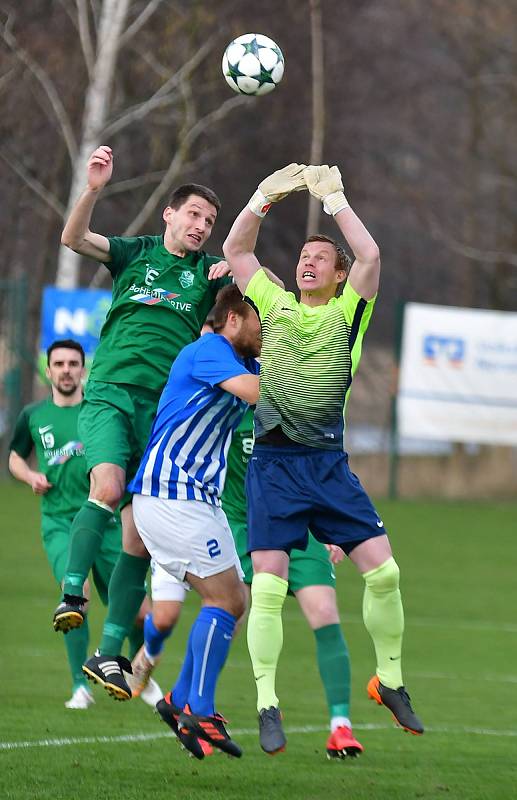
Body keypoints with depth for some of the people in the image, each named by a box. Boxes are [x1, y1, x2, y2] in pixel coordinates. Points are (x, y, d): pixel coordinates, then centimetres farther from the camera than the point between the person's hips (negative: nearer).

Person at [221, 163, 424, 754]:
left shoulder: (348, 313, 9)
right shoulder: (274, 305, 14)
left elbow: (370, 256, -6)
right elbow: (235, 248, 12)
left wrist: (334, 199, -3)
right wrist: (266, 196, 4)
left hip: (329, 463, 0)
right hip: (272, 462, 0)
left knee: (383, 570, -8)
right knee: (268, 584, -10)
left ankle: (390, 682, 11)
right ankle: (267, 707, -5)